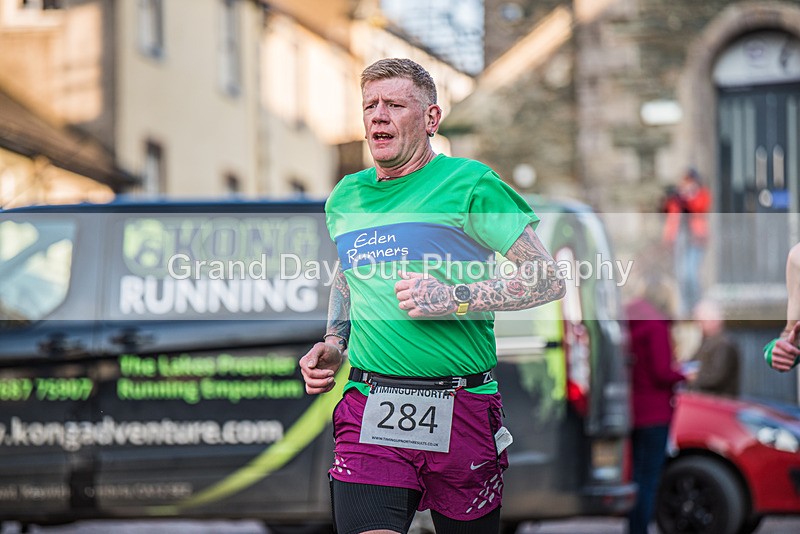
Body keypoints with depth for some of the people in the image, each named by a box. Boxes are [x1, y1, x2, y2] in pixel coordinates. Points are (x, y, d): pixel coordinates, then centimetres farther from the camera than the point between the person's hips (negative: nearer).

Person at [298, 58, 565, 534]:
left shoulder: (469, 183, -3)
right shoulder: (345, 197, 14)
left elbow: (549, 280, -6)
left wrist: (454, 299, -16)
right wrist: (332, 346, 13)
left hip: (463, 411, -3)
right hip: (368, 407, 3)